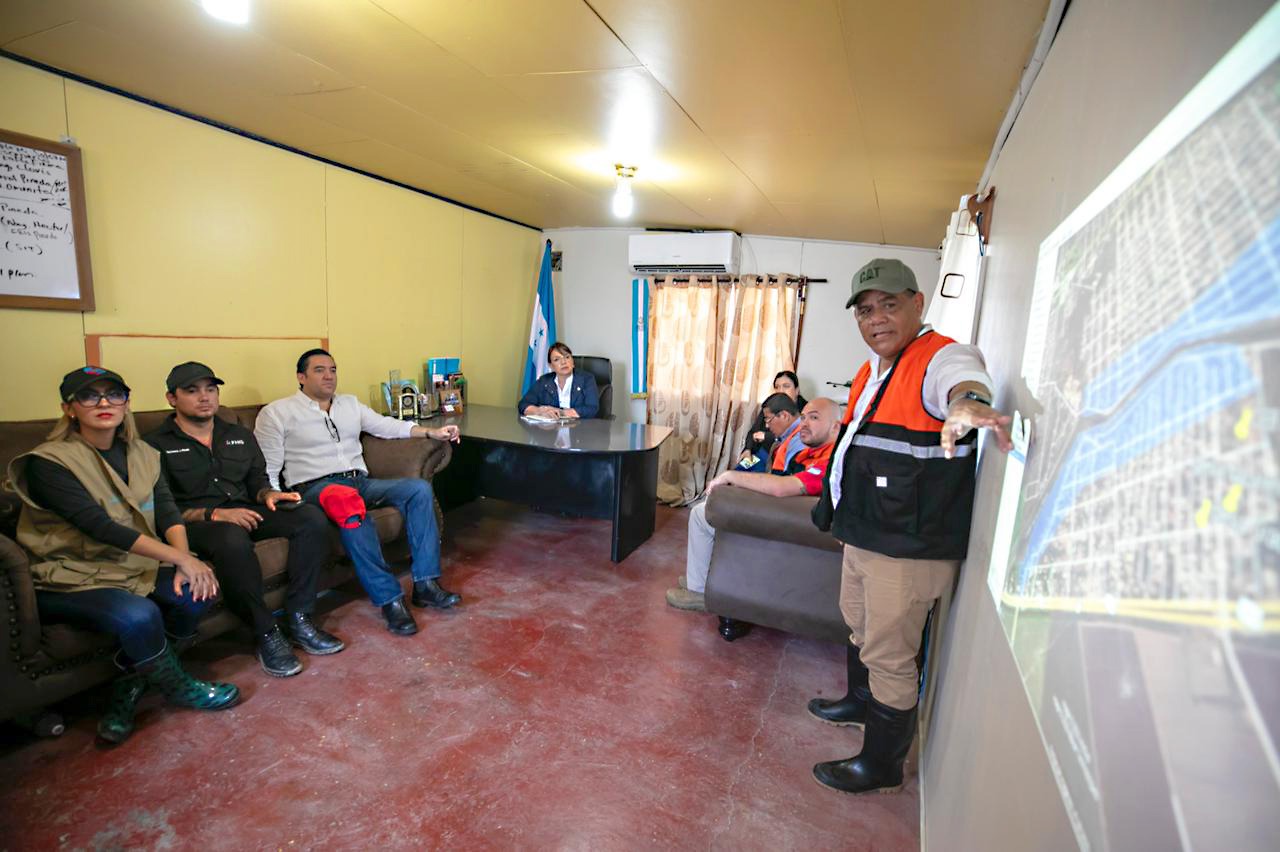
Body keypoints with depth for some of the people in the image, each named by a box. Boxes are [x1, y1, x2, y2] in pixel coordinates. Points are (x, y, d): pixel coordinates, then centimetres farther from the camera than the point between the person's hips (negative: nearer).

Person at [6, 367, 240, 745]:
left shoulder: (141, 454, 7)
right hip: (69, 578, -5)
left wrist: (185, 561, -21)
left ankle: (130, 684, 2)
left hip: (135, 564, 6)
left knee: (198, 591, -19)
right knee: (139, 615, -31)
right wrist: (180, 558, -30)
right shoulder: (48, 463, -13)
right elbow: (101, 526, -24)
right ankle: (178, 687, -2)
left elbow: (167, 509, -3)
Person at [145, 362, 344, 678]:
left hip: (244, 512, 5)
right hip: (195, 523, -5)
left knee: (312, 517, -22)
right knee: (233, 539, -41)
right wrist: (214, 514, -22)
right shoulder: (156, 446, 3)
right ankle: (265, 634, -24)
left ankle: (298, 619, -18)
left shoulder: (240, 436, 20)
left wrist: (269, 494, -4)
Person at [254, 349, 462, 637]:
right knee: (351, 509, -40)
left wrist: (432, 432, 1)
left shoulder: (350, 403, 22)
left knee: (419, 488, -19)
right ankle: (389, 598, -31)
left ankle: (425, 583, -20)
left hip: (360, 482, 6)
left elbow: (387, 426, 15)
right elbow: (267, 469, 3)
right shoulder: (276, 413, 7)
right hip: (316, 487, -5)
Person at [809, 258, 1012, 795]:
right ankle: (860, 703, 53)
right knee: (860, 629, 28)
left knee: (889, 656, 6)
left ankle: (882, 767, 28)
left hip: (908, 548, -9)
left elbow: (965, 384, -41)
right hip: (862, 535, 9)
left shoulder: (942, 358, -17)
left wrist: (968, 404, -63)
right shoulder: (872, 370, 11)